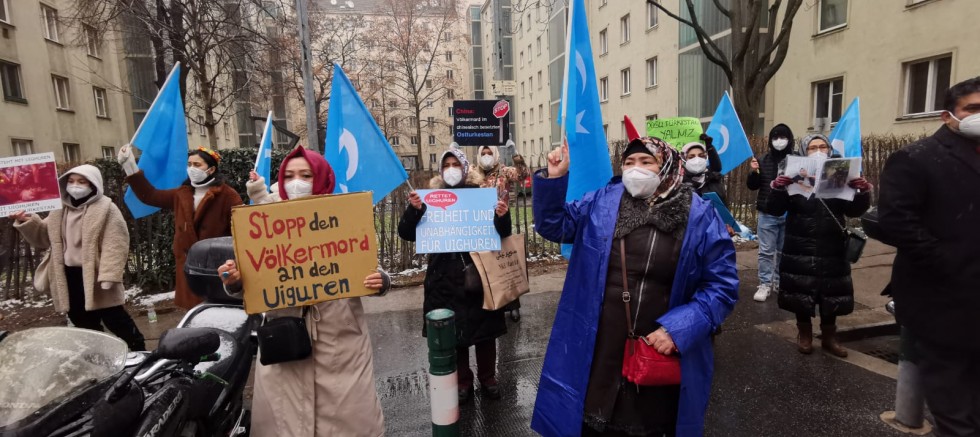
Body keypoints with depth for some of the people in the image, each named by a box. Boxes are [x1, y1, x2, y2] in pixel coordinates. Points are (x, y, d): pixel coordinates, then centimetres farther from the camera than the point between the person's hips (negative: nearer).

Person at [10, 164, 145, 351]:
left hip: (95, 276, -7)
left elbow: (115, 245, -17)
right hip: (69, 275, 7)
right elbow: (44, 236, 17)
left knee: (115, 320, -1)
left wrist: (108, 275, -24)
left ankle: (139, 353, 11)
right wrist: (27, 222, -2)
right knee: (83, 323, 16)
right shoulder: (59, 210, 12)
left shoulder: (106, 208, -10)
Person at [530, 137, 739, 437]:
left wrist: (678, 328, -17)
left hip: (663, 352, -1)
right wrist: (553, 179, -11)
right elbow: (554, 226, 5)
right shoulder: (600, 202, -1)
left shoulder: (700, 216, -6)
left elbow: (721, 286, -5)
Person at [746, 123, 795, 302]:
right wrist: (754, 172, -11)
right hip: (767, 214, 1)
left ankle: (780, 281, 25)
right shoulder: (764, 160, 4)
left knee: (784, 251, 10)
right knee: (766, 251, 2)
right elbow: (752, 186, 7)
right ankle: (765, 284, 8)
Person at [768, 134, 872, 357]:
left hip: (832, 249, 2)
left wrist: (863, 192, -19)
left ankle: (829, 337, 25)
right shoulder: (794, 176, 0)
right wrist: (778, 187, -26)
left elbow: (854, 210, 0)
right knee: (801, 295, 5)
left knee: (830, 294, 9)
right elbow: (775, 210, -8)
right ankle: (804, 334, 23)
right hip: (800, 248, -2)